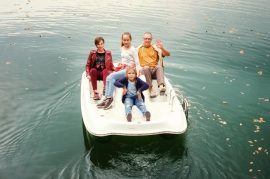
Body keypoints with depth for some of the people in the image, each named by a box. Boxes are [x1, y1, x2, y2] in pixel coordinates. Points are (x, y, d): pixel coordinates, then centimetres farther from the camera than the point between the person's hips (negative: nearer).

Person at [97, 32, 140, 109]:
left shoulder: (133, 49, -4)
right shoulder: (122, 48, 17)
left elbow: (137, 62, -8)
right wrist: (121, 66, 11)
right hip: (122, 69, 7)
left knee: (112, 76, -26)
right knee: (108, 78, -18)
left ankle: (109, 98, -23)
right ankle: (107, 98, -20)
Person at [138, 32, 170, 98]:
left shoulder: (156, 48, 13)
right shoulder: (139, 49, 14)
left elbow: (168, 54, 4)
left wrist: (162, 48, -15)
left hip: (155, 70, 1)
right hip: (144, 70, -1)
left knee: (159, 66, -31)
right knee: (146, 68, -34)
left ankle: (161, 86, -52)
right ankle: (151, 90, -37)